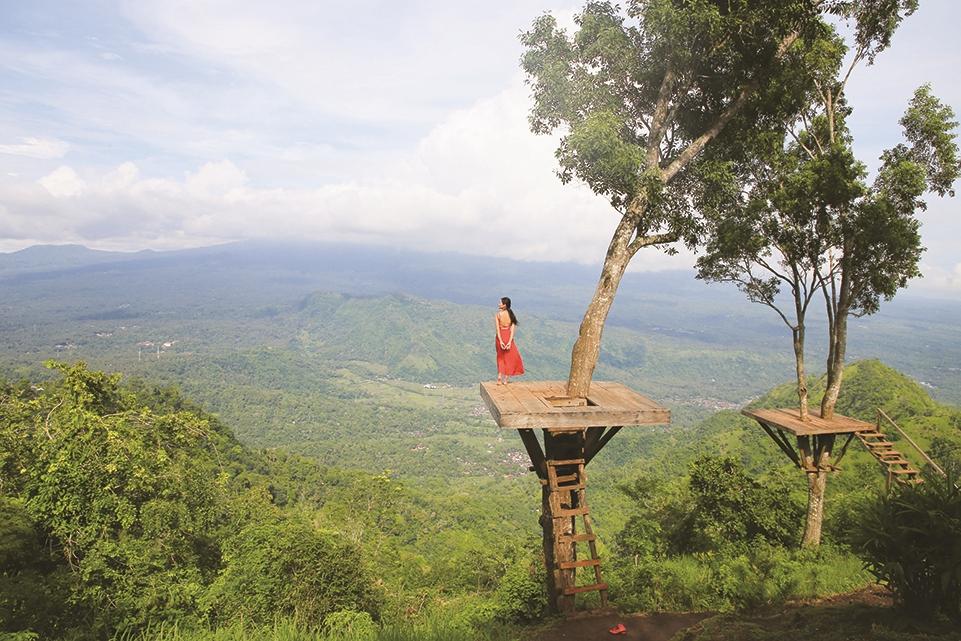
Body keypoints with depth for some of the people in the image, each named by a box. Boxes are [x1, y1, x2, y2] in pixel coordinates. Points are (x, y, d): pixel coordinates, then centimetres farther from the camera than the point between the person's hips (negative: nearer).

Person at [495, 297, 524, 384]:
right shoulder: (511, 314, -1)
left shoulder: (497, 315, -8)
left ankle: (500, 378, 7)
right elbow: (512, 329, -8)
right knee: (510, 357, 16)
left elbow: (497, 329, -13)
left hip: (500, 337, -1)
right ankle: (506, 379, 13)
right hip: (508, 337, 1)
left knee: (501, 357, 17)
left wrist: (500, 341, -13)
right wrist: (510, 341, -11)